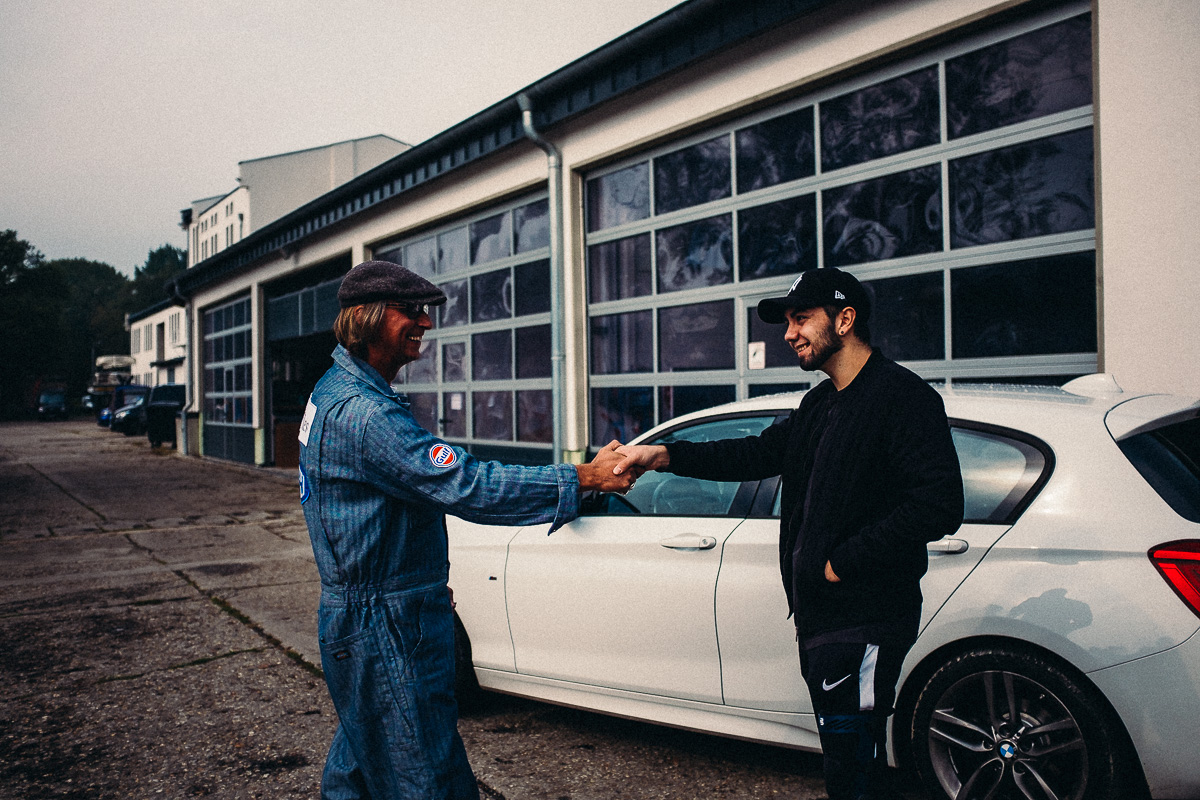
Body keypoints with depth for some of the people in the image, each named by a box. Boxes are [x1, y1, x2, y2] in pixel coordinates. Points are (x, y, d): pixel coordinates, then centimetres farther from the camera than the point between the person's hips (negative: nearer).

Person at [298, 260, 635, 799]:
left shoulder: (336, 391, 11)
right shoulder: (362, 413, -25)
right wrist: (583, 478, -28)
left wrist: (426, 581, 25)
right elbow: (466, 486, -31)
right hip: (385, 631, -11)